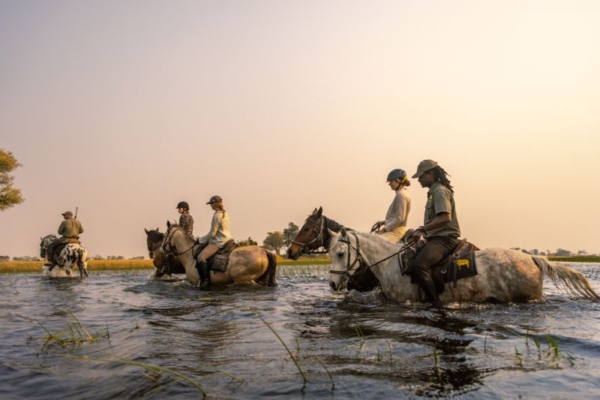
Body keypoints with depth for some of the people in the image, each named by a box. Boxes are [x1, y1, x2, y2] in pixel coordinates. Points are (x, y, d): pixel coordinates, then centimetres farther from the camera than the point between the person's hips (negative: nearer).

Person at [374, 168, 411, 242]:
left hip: (396, 231, -10)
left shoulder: (401, 194, -13)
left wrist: (385, 229, -15)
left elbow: (400, 218, -18)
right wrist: (384, 222, 14)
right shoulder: (402, 193, 18)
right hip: (393, 229, 10)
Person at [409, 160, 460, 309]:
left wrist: (422, 229, -22)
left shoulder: (440, 191, -12)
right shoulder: (434, 191, 19)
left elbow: (445, 218, -25)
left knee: (418, 265, -28)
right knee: (411, 263, 4)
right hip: (436, 238, 11)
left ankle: (436, 305, -23)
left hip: (444, 238, -11)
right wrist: (422, 230, 13)